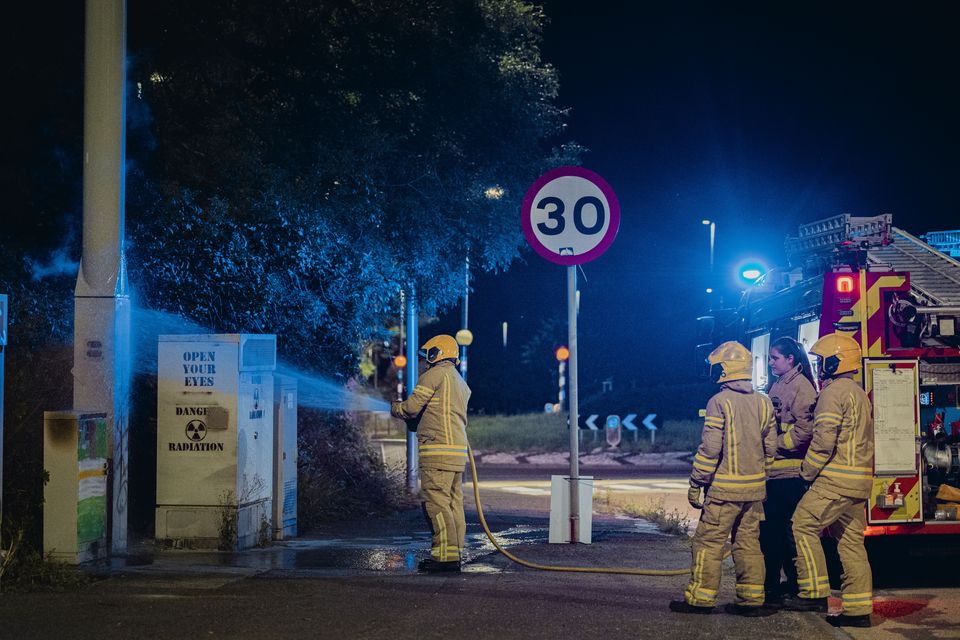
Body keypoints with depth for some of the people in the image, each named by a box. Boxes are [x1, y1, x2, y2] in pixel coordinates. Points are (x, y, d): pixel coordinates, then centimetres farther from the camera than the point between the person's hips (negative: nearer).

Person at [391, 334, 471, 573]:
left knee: (436, 503, -9)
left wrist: (394, 408, 16)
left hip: (439, 450, -9)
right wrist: (413, 423, 30)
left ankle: (446, 556, -13)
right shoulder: (461, 383, 24)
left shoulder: (435, 374, -4)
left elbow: (411, 407, -5)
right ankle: (455, 552, 8)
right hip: (459, 449, 9)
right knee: (454, 504, 8)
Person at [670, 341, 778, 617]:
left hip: (725, 487, -6)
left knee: (709, 542, 0)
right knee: (748, 542, 11)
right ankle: (751, 599, 11)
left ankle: (700, 598, 3)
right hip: (755, 486, 7)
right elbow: (770, 447, 11)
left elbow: (710, 449, -15)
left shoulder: (719, 403, -13)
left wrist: (695, 484, -8)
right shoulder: (763, 402, 7)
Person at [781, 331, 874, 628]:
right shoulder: (859, 393, 20)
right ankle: (858, 609, 7)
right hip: (860, 480, 9)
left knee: (804, 525, -4)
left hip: (836, 478, -9)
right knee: (851, 539, 8)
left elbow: (824, 439, -18)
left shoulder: (833, 392, -11)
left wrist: (807, 471, -6)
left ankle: (815, 593, -6)